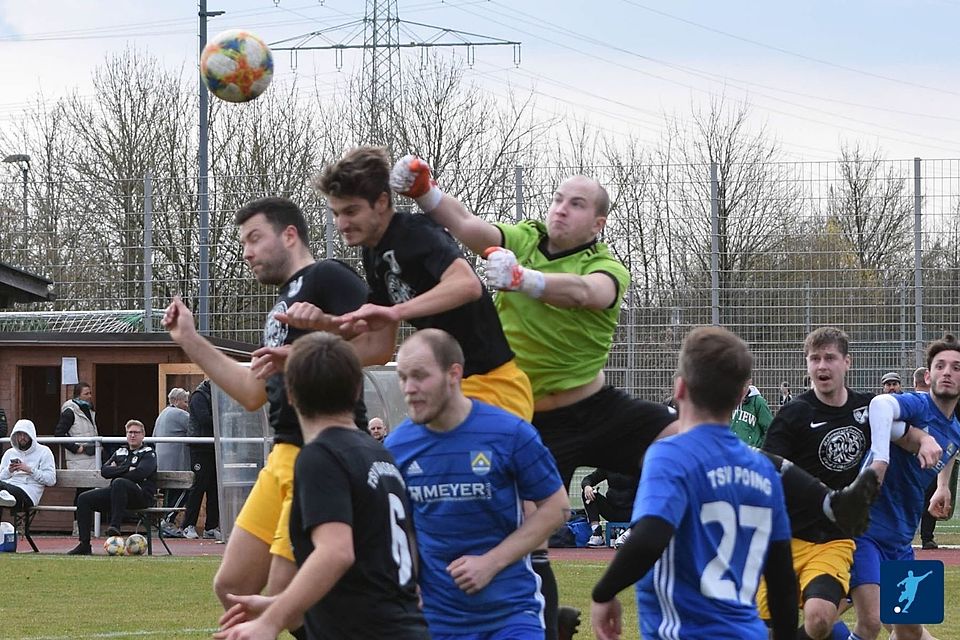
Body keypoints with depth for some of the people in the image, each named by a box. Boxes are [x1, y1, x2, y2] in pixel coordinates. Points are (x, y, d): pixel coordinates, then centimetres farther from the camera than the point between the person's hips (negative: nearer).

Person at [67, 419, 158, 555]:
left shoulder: (148, 454, 8)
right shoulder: (120, 452, 25)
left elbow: (139, 473, -12)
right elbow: (104, 471, 10)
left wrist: (116, 472, -3)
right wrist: (126, 469, -3)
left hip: (142, 495, -6)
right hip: (116, 492, 6)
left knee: (119, 483, -38)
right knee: (84, 499, -10)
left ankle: (115, 526, -42)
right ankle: (84, 544, -14)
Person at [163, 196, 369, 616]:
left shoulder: (326, 278, -5)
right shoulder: (282, 306, 24)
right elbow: (254, 393, 27)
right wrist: (190, 341, 25)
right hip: (284, 456, 10)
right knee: (232, 587, 9)